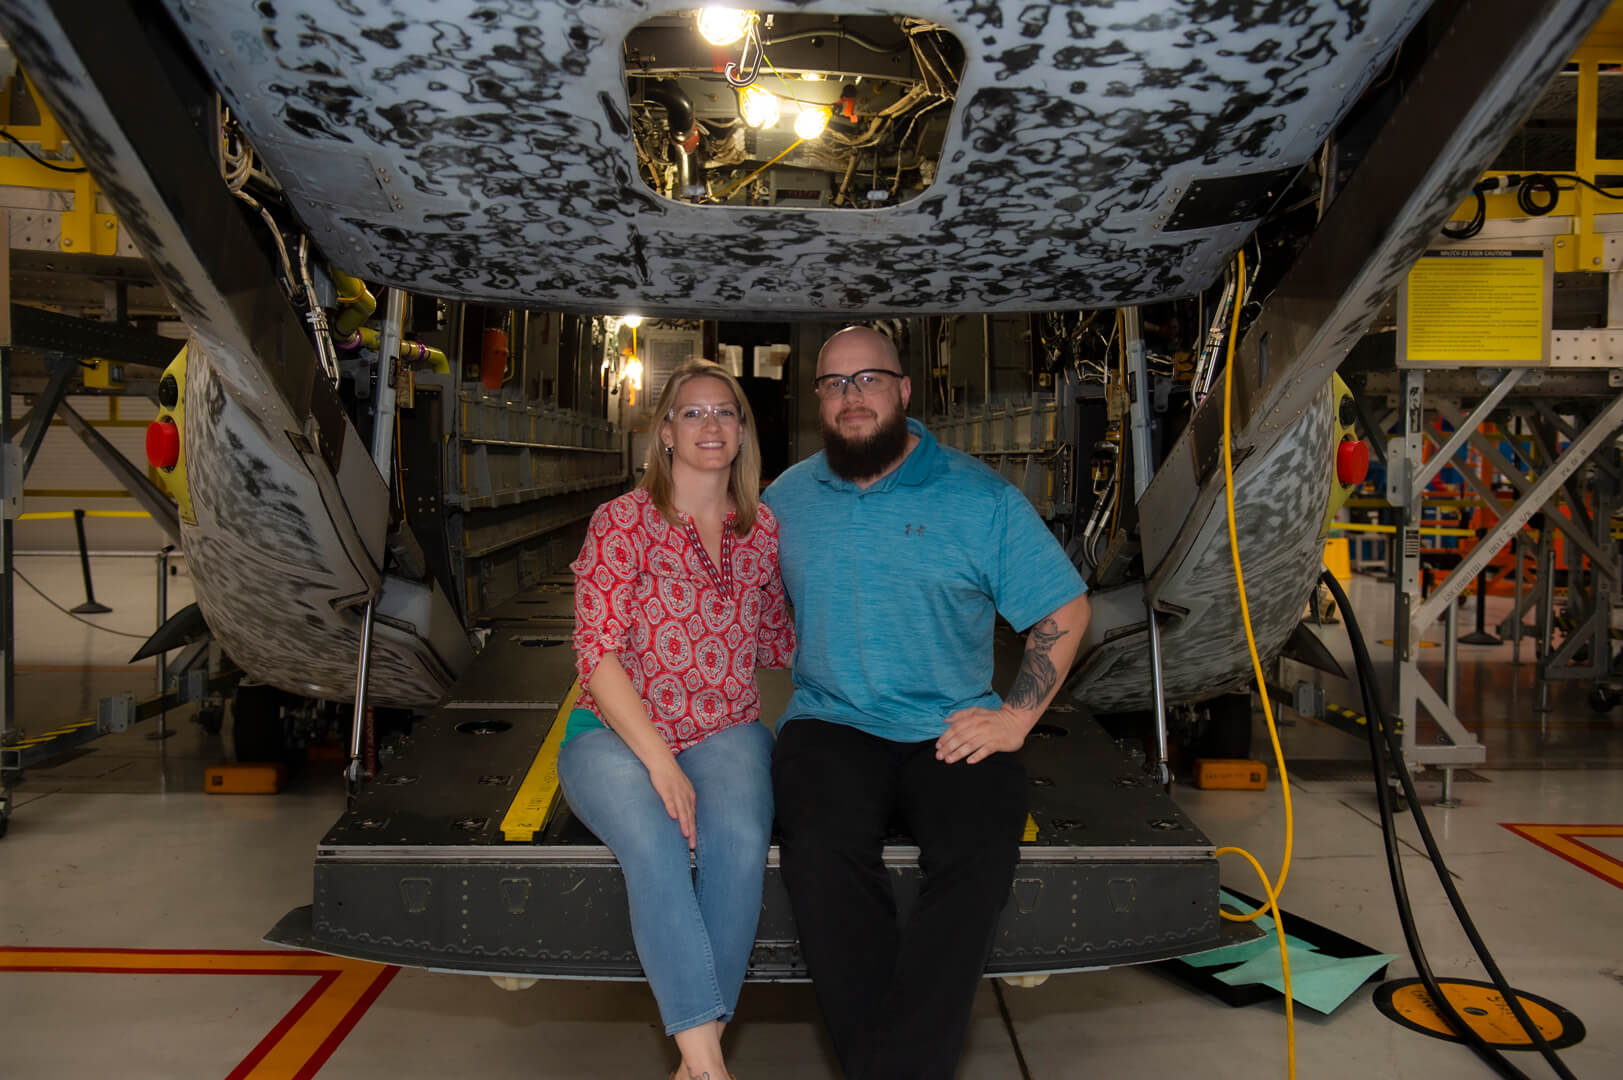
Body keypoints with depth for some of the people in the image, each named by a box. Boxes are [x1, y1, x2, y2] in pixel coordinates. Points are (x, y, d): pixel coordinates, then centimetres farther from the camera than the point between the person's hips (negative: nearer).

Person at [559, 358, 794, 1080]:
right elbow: (598, 652, -9)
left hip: (725, 732, 3)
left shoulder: (762, 528, 11)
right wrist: (659, 763, -19)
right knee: (655, 843, -34)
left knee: (741, 838, -30)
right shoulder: (623, 521, -1)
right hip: (616, 732, -2)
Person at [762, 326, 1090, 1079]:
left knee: (982, 849, -31)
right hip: (831, 724, 1)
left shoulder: (979, 497, 4)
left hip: (953, 731, -1)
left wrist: (1016, 717, -3)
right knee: (822, 844, -31)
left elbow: (1065, 608, 7)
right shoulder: (785, 500, 13)